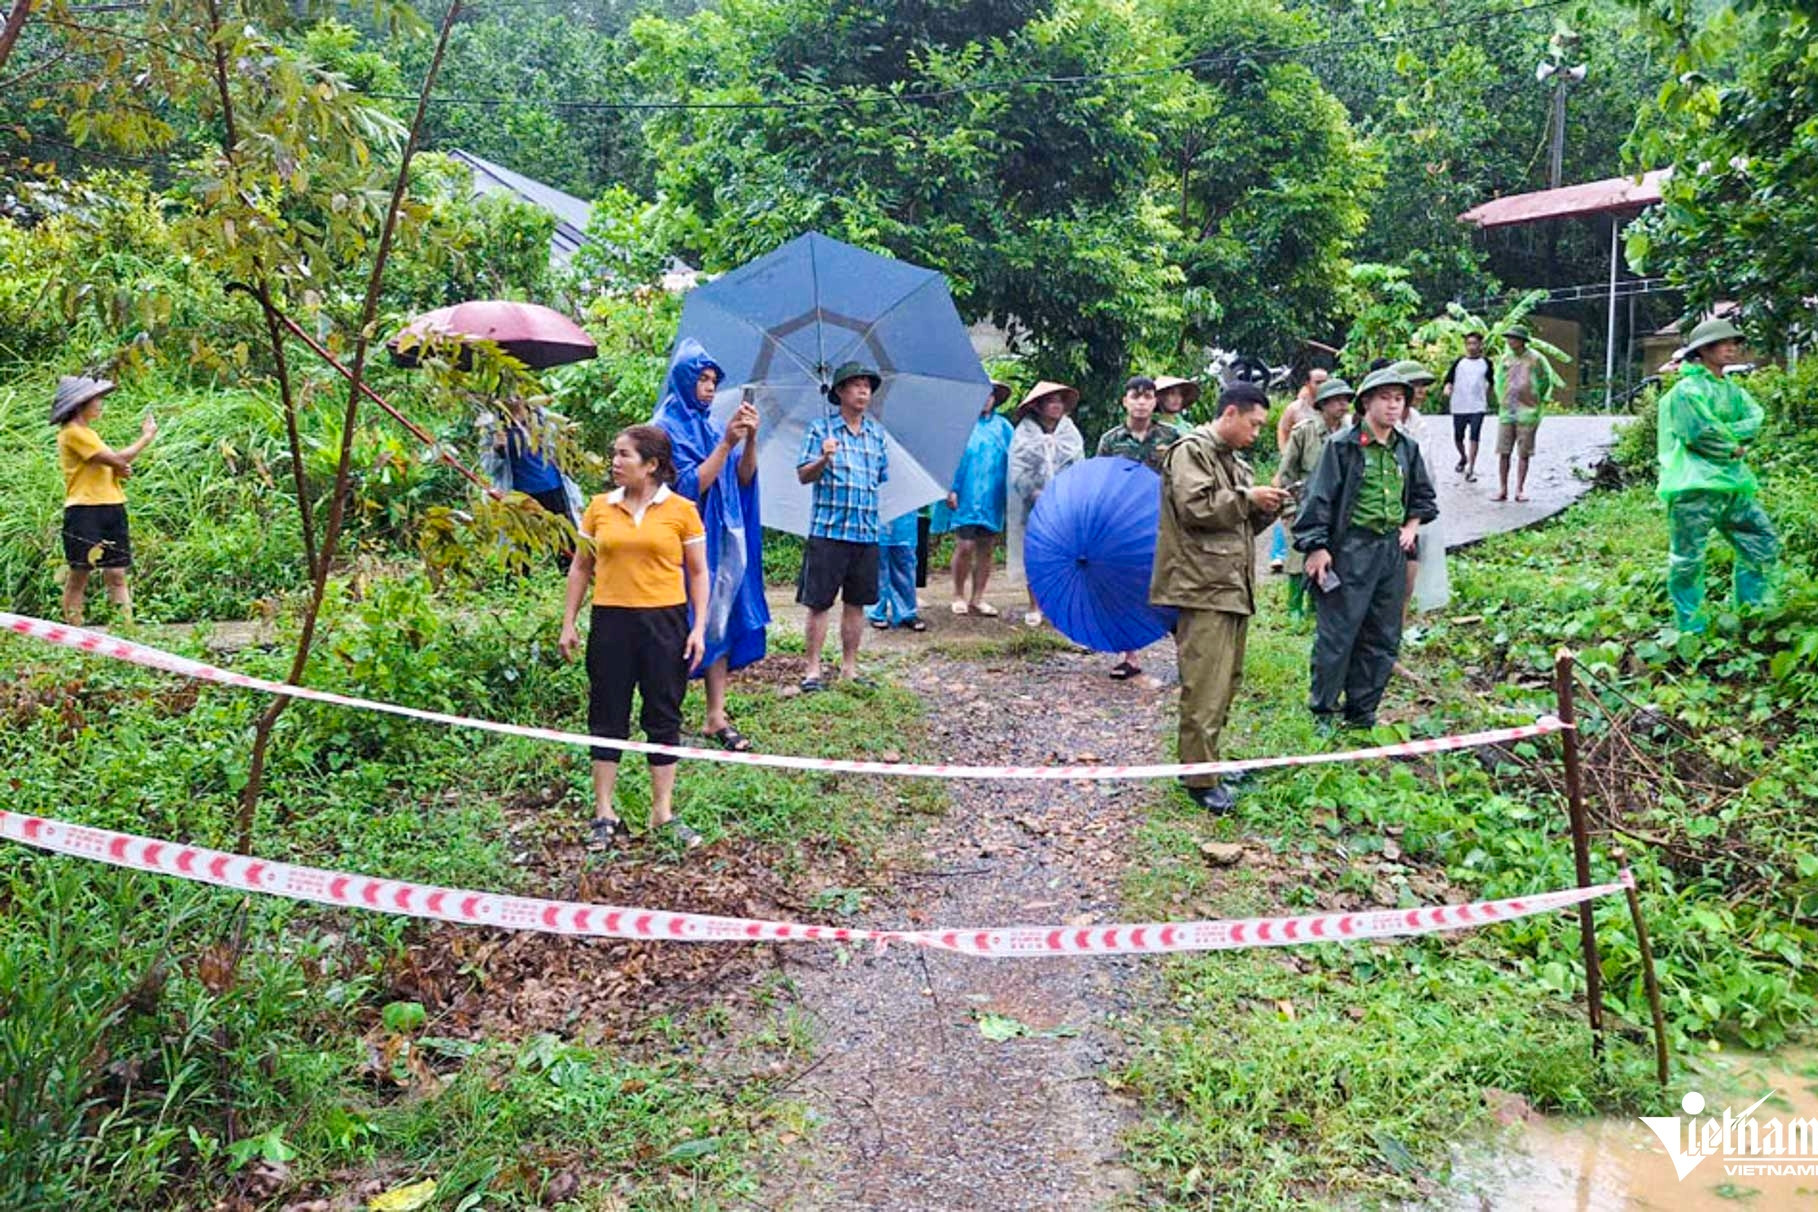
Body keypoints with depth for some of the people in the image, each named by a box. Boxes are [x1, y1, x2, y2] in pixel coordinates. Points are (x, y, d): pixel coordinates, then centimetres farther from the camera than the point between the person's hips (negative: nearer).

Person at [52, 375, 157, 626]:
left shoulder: (88, 432, 21)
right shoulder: (72, 433, -7)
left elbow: (118, 468, 16)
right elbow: (116, 459, -15)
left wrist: (122, 467, -7)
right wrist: (147, 437, -3)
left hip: (112, 507, 8)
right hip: (84, 509, -8)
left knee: (116, 576, 1)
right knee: (80, 574, -2)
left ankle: (128, 628, -3)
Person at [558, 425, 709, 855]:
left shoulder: (681, 510, -1)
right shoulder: (599, 507, 5)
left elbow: (698, 573, 3)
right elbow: (581, 567, 11)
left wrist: (699, 627, -5)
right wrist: (568, 623, 7)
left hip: (664, 622, -1)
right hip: (611, 622, 2)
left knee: (663, 717, 6)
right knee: (608, 716, 6)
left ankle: (663, 812, 17)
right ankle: (604, 814, 15)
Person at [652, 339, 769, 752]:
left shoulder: (713, 426, 14)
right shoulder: (667, 427, -6)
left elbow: (743, 479, 7)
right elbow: (690, 485, -15)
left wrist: (750, 439, -8)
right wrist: (727, 443, -18)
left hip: (721, 539, 7)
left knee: (721, 621, 5)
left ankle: (716, 715, 9)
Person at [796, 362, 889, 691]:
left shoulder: (877, 433, 14)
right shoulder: (821, 429, 1)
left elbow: (885, 480, 20)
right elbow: (803, 475, -6)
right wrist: (824, 459, -24)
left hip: (867, 532, 5)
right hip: (828, 531, -4)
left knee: (856, 602, 10)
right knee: (819, 602, -2)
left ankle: (849, 667, 19)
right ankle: (812, 669, 6)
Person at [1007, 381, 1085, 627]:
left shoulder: (1070, 431, 8)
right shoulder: (1024, 432, 0)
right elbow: (1017, 471, -5)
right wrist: (1036, 494, -14)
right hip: (1033, 504, -2)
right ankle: (1034, 605, 13)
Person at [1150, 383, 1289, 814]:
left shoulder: (1236, 462, 23)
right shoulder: (1191, 451, -6)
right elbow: (1195, 507, -18)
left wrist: (1266, 509, 8)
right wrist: (1247, 498, -9)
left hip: (1234, 585, 10)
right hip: (1203, 586, -10)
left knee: (1227, 681, 13)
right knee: (1205, 687, -10)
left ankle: (1206, 760, 24)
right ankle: (1201, 779, -4)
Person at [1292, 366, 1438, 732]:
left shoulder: (1407, 448, 13)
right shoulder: (1343, 445, -7)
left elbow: (1423, 495, 28)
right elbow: (1319, 497, -10)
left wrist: (1413, 524, 12)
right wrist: (1317, 546, -15)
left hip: (1392, 551, 7)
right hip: (1351, 550, -7)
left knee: (1384, 638, 10)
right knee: (1336, 634, -4)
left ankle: (1361, 711, 22)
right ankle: (1323, 712, 9)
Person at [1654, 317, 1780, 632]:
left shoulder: (1732, 390, 18)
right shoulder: (1687, 390, -7)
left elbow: (1755, 420, 3)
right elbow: (1701, 434, -17)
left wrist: (1724, 433, -12)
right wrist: (1734, 448, -3)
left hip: (1734, 484, 9)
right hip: (1695, 487, -9)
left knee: (1764, 544, 10)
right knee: (1688, 559, -5)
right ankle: (1691, 628, 3)